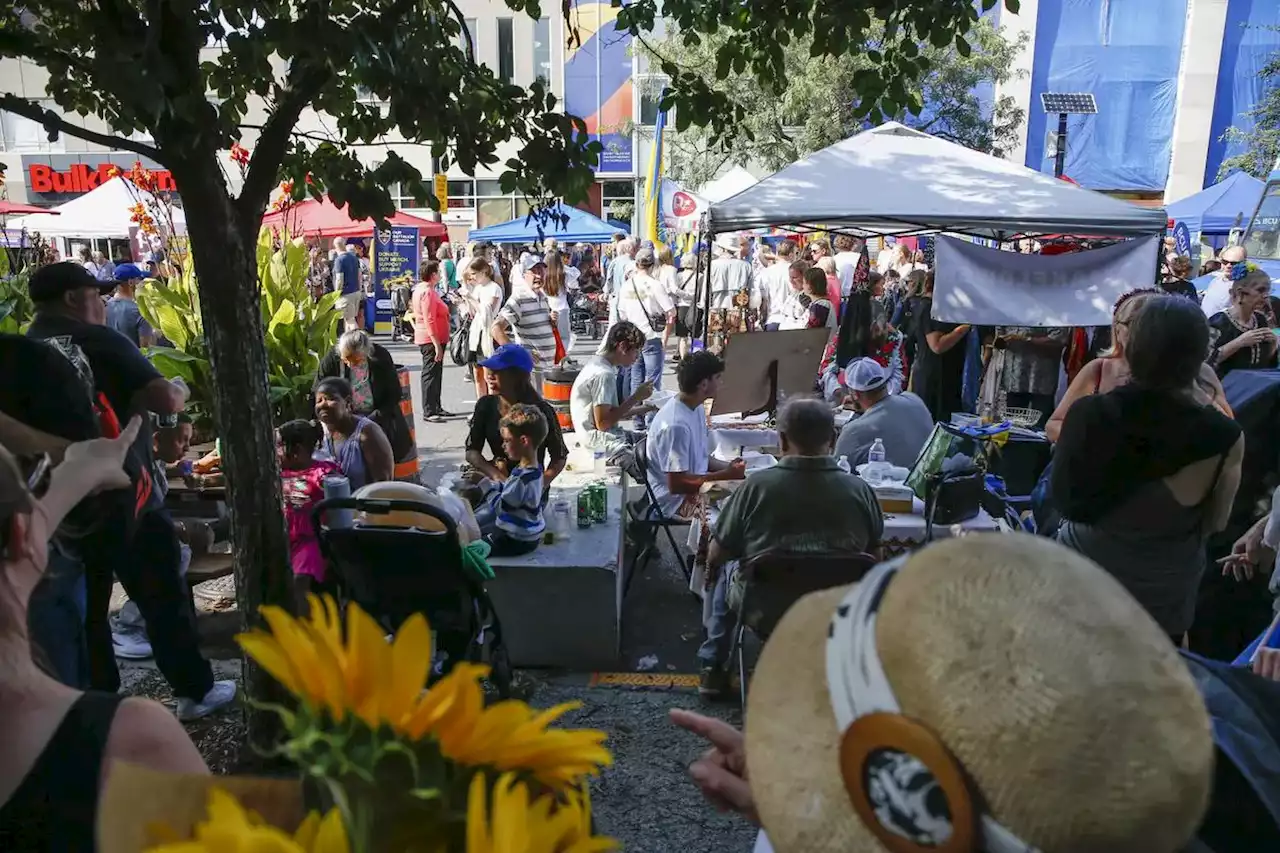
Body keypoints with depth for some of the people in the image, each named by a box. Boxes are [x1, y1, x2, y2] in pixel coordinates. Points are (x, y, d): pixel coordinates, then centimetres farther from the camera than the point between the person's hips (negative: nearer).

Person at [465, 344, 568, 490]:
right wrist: (496, 475, -19)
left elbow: (560, 457, -3)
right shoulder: (485, 405, 0)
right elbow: (472, 451, 0)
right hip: (496, 483, 5)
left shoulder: (541, 411, -12)